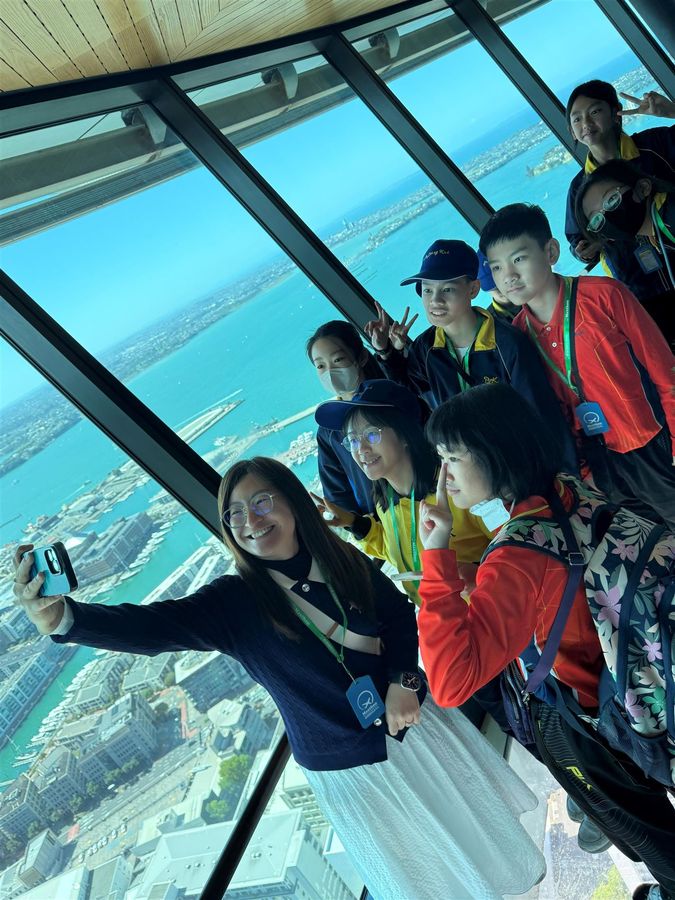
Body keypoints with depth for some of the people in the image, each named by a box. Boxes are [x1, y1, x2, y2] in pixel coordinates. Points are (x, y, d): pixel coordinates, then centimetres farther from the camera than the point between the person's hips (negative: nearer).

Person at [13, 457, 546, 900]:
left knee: (477, 824, 29)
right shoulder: (234, 602, -22)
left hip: (414, 728, 3)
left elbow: (401, 618, -1)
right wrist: (63, 617, -54)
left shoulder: (346, 562, -15)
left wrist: (404, 680, -17)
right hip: (350, 769, -2)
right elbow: (153, 627, -38)